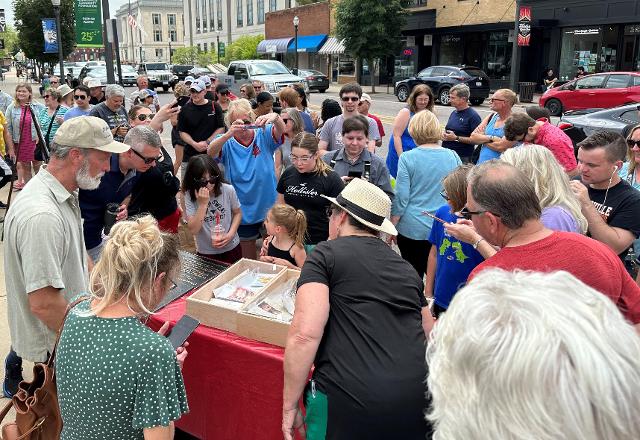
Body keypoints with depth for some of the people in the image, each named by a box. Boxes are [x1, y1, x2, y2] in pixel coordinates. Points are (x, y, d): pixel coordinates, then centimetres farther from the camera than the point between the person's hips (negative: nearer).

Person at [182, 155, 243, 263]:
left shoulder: (228, 190, -13)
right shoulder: (190, 196, -14)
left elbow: (237, 213, 3)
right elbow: (193, 230, -20)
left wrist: (231, 234, -12)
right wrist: (203, 204, -28)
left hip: (231, 249, 1)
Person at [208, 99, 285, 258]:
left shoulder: (263, 136, -4)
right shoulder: (227, 143, -6)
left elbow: (280, 131, -24)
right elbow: (211, 152, -25)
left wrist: (275, 118, -48)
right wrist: (229, 134, -44)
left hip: (269, 207, 0)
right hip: (244, 210, 0)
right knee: (248, 258, 16)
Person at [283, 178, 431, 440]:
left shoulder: (326, 255, -1)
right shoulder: (407, 269, 15)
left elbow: (305, 333, -13)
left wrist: (290, 406, -5)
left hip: (348, 401, -5)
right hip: (417, 403, 5)